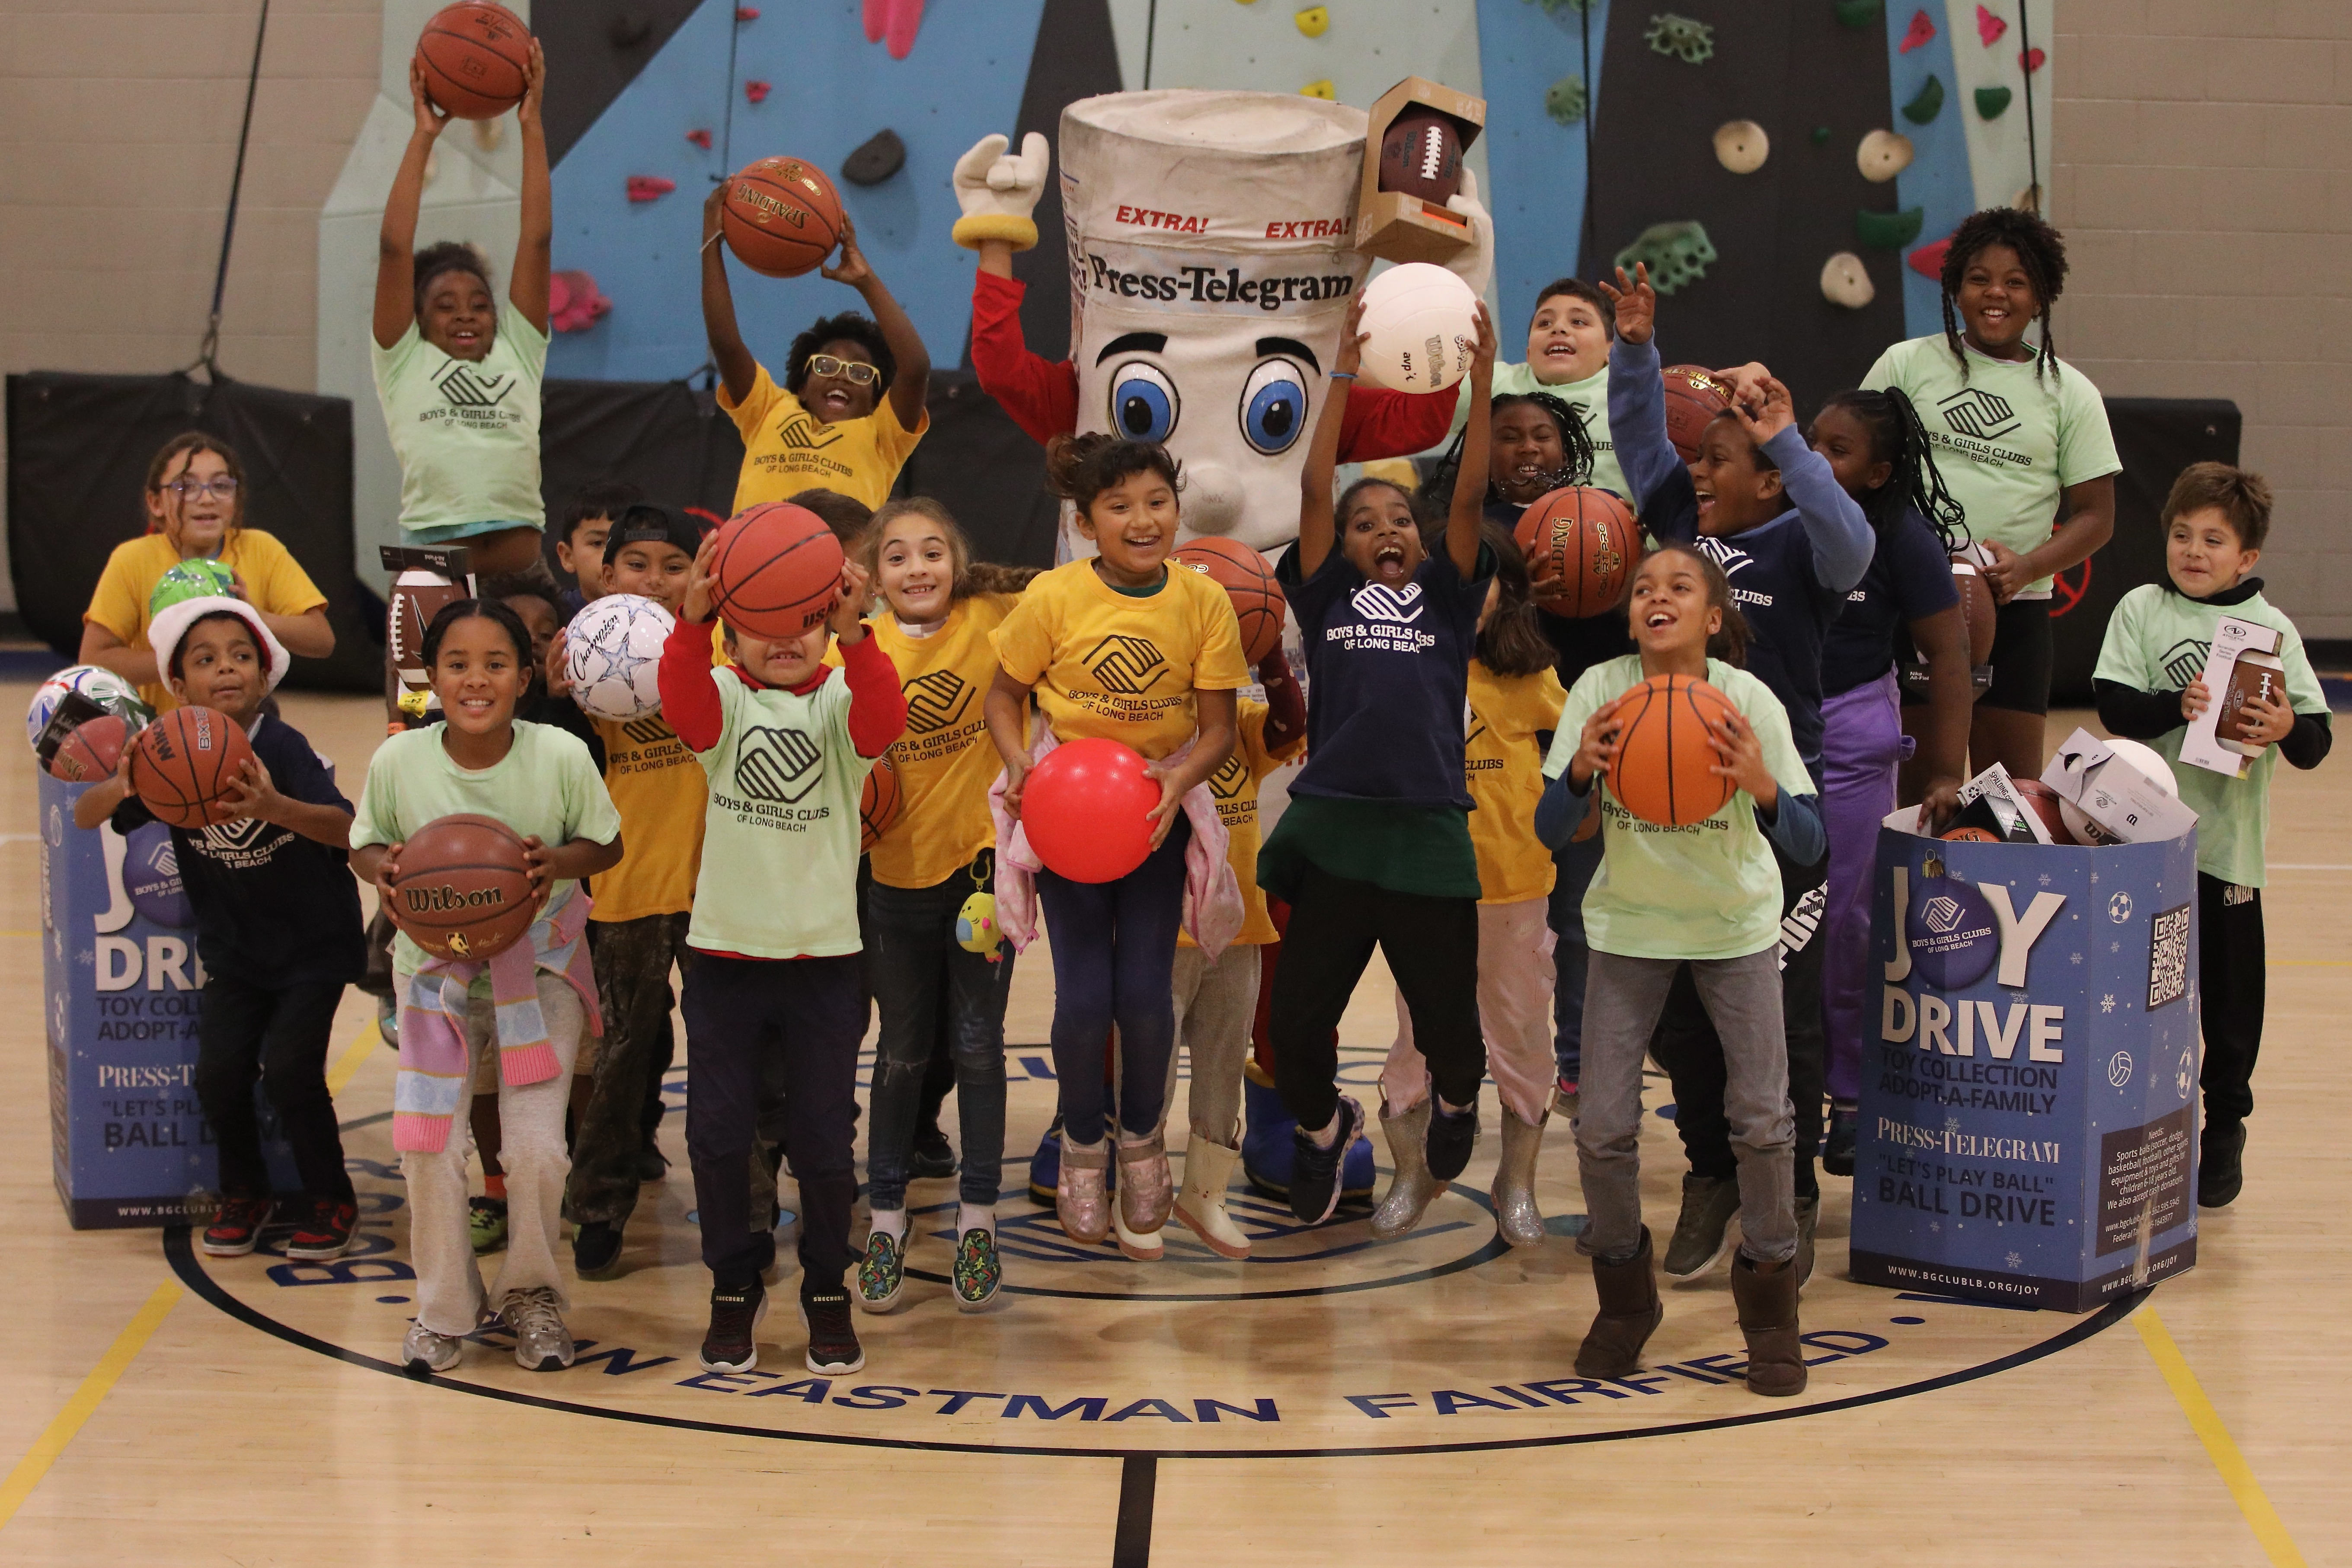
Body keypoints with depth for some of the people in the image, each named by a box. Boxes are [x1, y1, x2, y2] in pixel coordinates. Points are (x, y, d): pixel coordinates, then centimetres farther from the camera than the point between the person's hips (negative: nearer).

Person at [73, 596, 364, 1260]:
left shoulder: (283, 748, -21)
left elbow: (347, 829, -35)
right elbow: (84, 817, -11)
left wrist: (274, 808, -54)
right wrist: (121, 787, -35)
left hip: (314, 946, -4)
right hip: (235, 951, 4)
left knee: (288, 1068, -16)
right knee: (219, 1070, -8)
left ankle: (331, 1202, 8)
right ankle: (244, 1194, 19)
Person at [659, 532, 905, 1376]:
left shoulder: (841, 698, 0)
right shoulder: (723, 697, 1)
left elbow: (883, 720, -25)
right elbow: (684, 704, -24)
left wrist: (853, 634, -43)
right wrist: (691, 619, -44)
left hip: (824, 956, -1)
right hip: (726, 950, 1)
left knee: (825, 1138, 5)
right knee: (718, 1133, 5)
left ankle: (827, 1291, 24)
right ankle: (735, 1287, 24)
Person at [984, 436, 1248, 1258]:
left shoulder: (1203, 601, -11)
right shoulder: (1055, 597, -15)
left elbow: (1218, 728, -6)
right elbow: (1004, 698, -3)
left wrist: (1179, 779, -24)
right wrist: (1021, 762, -22)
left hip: (1161, 805, 1)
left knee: (1146, 992, -2)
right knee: (1084, 995, -4)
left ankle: (1142, 1139, 26)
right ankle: (1083, 1143, 23)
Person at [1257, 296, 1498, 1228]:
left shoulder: (1445, 597, 11)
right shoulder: (1329, 599, 10)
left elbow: (1471, 497, 1)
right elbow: (1313, 490, 1)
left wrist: (1482, 383, -8)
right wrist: (1345, 377, -5)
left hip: (1427, 836, 0)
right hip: (1331, 832, 0)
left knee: (1448, 1026, 7)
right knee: (1293, 1024, 2)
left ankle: (1455, 1100, 44)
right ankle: (1321, 1126, 35)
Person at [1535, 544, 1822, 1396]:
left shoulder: (1749, 702, -19)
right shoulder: (1601, 693, -16)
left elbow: (1808, 846, -20)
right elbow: (1548, 832, -17)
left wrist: (1764, 789, -40)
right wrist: (1582, 771, -37)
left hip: (1737, 925, -1)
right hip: (1630, 924, 1)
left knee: (1761, 1117, -8)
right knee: (1603, 1126, -5)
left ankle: (1769, 1301, 15)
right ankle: (1625, 1298, 21)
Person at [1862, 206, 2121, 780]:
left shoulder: (2069, 392, 9)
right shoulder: (1908, 364, 7)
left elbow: (2096, 515, 7)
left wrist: (2026, 567, -11)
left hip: (2014, 606, 1)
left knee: (2013, 786, 0)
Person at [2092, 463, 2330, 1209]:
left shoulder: (2272, 629, 1)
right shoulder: (2141, 611, 2)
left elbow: (2317, 740, -2)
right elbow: (2115, 707, -10)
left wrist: (2287, 728, -24)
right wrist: (2177, 706, -26)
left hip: (2229, 840, 0)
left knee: (2230, 993, 6)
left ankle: (2223, 1133, 19)